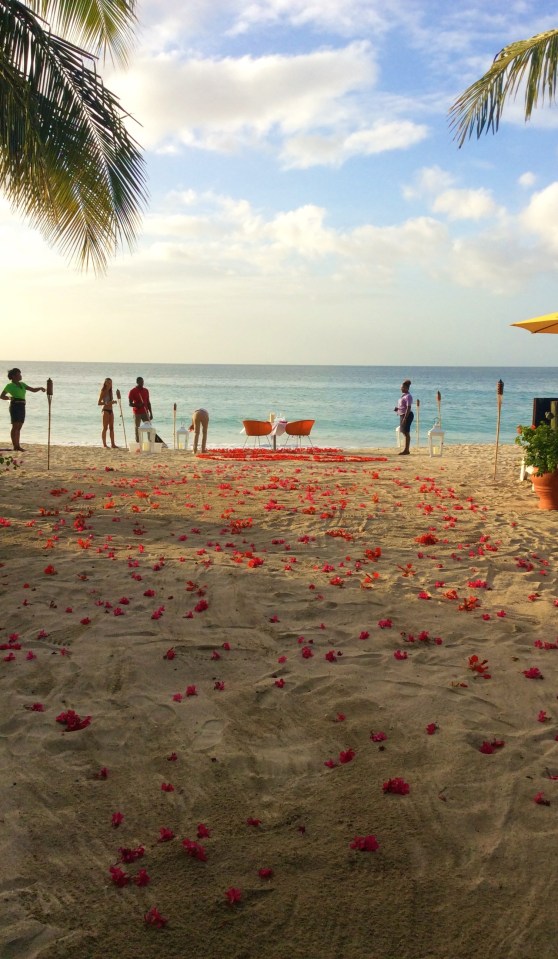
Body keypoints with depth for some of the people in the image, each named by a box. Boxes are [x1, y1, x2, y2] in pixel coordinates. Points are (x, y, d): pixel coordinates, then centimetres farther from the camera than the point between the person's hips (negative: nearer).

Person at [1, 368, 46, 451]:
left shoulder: (22, 384, 16)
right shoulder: (9, 386, 0)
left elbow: (33, 390, 13)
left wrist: (40, 388, -6)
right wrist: (10, 397, -10)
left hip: (22, 407, 6)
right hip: (15, 406, -6)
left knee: (19, 427, 8)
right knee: (15, 426, -8)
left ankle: (17, 446, 11)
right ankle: (15, 446, -8)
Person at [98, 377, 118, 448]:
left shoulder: (110, 392, 14)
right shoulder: (103, 392, -7)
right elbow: (99, 403, -11)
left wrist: (113, 402, 1)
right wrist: (106, 403, -25)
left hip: (111, 410, 8)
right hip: (106, 410, -8)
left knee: (111, 428, 7)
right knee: (105, 428, -4)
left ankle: (113, 444, 10)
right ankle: (104, 444, -1)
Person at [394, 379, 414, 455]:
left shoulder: (408, 396, -15)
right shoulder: (403, 395, 15)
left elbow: (409, 408, -21)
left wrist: (405, 418, -25)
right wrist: (397, 409, 8)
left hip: (407, 415, -10)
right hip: (402, 415, 10)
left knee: (406, 433, -7)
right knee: (404, 432, 13)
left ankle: (406, 450, -3)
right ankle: (406, 450, 19)